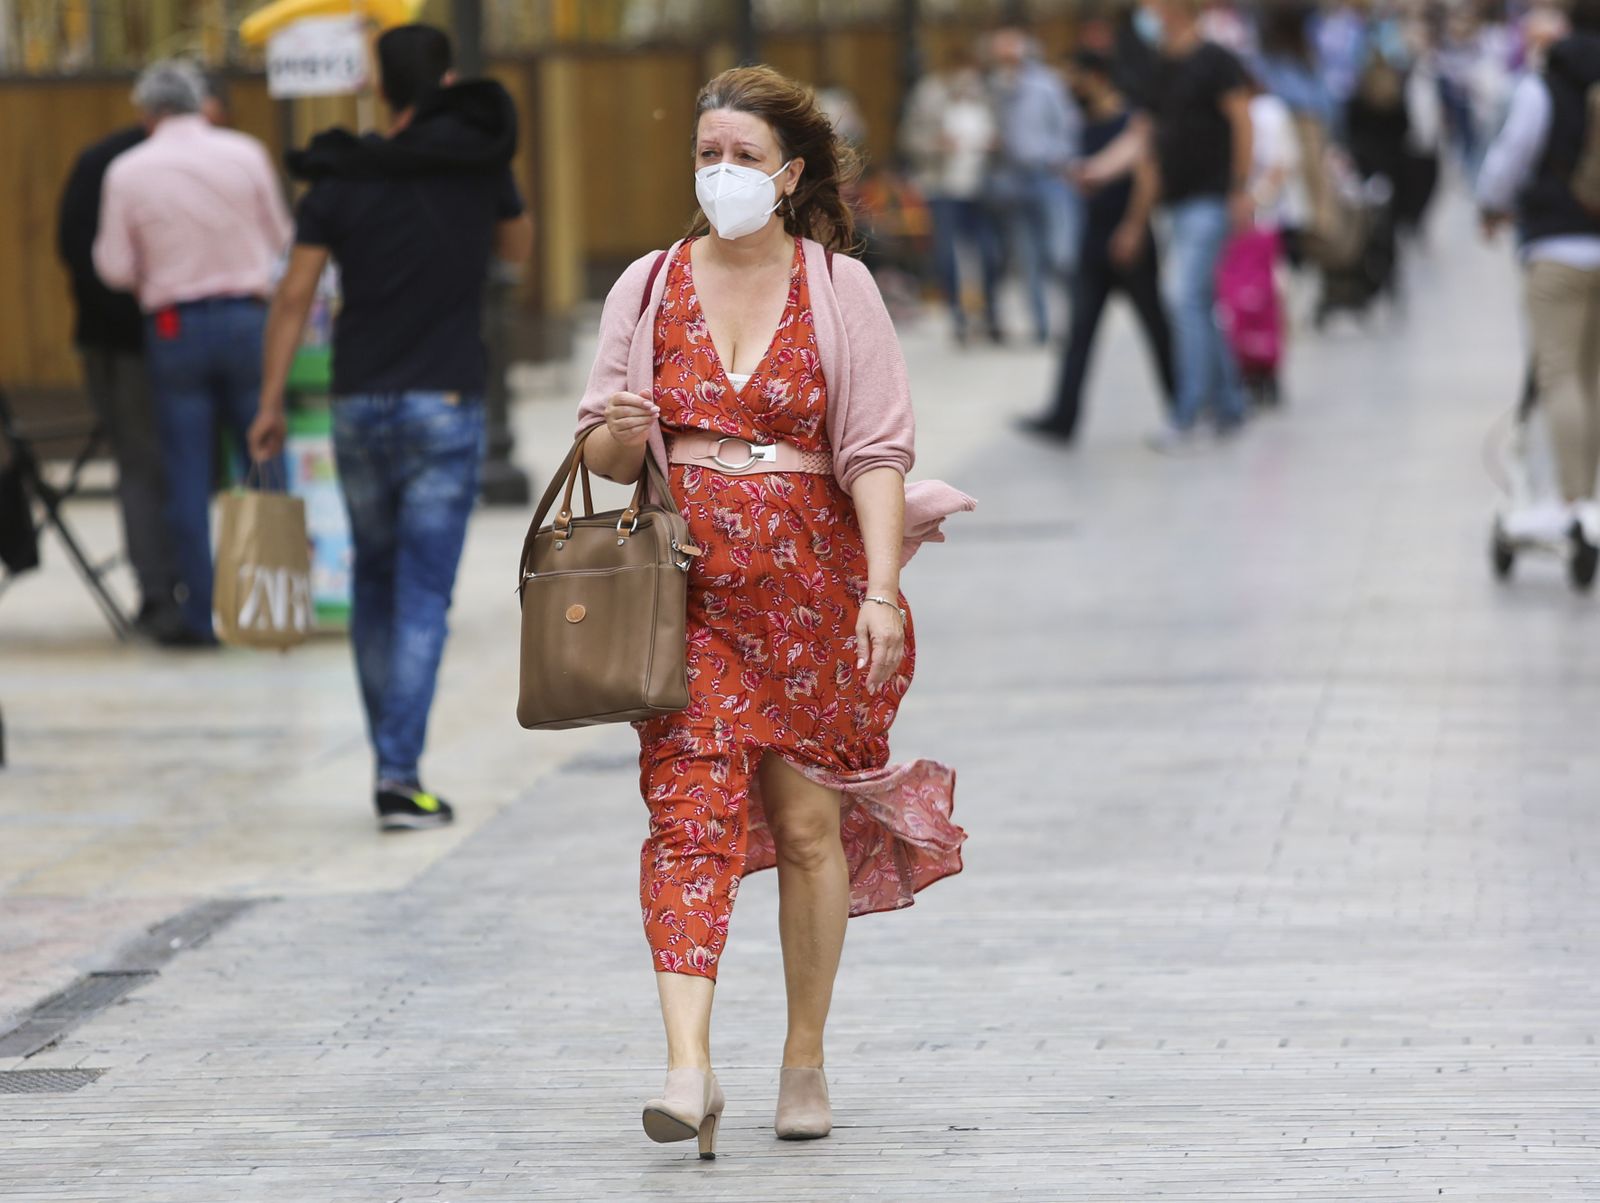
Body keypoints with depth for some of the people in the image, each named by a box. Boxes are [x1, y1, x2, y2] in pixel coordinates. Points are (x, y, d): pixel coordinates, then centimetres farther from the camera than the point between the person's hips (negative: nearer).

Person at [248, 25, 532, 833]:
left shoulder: (339, 181, -1)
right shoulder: (479, 155, -1)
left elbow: (295, 295, -6)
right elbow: (517, 247, 16)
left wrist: (271, 403, -2)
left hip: (360, 404, 2)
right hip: (446, 405, -2)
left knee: (375, 578, 19)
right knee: (423, 597, -3)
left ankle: (390, 757, 25)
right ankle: (398, 775, -13)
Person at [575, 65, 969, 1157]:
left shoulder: (838, 289, 2)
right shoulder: (649, 287, 7)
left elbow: (877, 452, -3)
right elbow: (604, 453, 9)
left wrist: (882, 589, -14)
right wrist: (620, 435, -16)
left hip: (811, 576, -1)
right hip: (687, 578, 1)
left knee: (807, 819, 5)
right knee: (691, 806, -13)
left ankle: (806, 1059, 19)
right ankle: (690, 1065, -22)